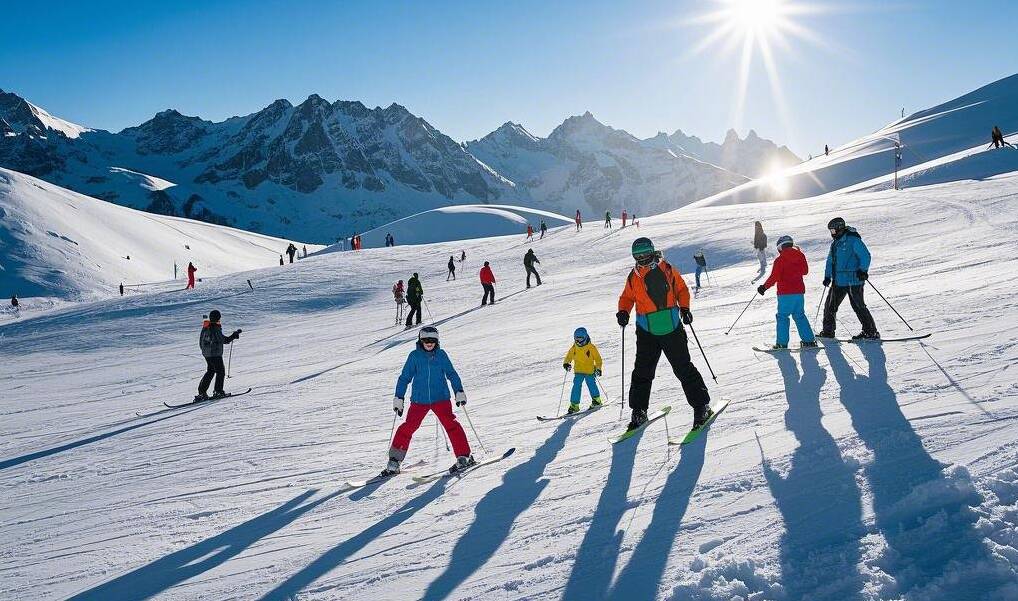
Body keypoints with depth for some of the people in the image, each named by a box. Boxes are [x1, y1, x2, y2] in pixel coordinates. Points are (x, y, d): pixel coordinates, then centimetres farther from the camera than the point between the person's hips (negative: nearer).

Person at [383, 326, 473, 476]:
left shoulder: (441, 355, 2)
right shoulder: (414, 356, 0)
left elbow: (451, 374, 8)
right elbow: (405, 377, 4)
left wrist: (459, 392, 1)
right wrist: (398, 398, 2)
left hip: (441, 398, 0)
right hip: (419, 400, 0)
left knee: (450, 424, -14)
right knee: (408, 427, -1)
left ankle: (464, 456, -8)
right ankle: (394, 461, 10)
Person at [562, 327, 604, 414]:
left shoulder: (591, 347, -9)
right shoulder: (574, 348, 1)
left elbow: (597, 358, -4)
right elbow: (569, 356, 10)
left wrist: (598, 368, -12)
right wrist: (566, 363, -8)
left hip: (589, 371, -3)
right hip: (578, 371, 3)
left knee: (591, 385, 6)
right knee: (576, 386, -6)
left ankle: (596, 400, 30)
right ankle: (574, 405, -3)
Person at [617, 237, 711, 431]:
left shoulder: (667, 270, -2)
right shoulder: (633, 277, 1)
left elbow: (681, 290, 10)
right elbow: (627, 297, 14)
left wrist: (684, 308, -4)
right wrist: (623, 312, -5)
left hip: (672, 329, -1)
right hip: (647, 333, 2)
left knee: (684, 369, 2)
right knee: (642, 373, 4)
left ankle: (702, 406, 14)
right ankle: (639, 412, 18)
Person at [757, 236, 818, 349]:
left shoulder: (779, 259, -9)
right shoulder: (800, 256, 6)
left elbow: (774, 277, -14)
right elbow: (805, 271, 18)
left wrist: (764, 287, -3)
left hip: (785, 293, -5)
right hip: (799, 291, 5)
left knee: (782, 316, 2)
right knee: (799, 315, 16)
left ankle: (782, 343, -1)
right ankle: (809, 340, 13)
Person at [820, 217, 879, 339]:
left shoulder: (853, 240, -10)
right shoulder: (835, 243, 16)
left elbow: (865, 256, -14)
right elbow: (830, 261, 25)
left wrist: (863, 270, -24)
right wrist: (827, 276, 18)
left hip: (853, 280, -8)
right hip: (839, 281, 8)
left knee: (858, 306, -8)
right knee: (830, 305, 10)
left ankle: (872, 332, 0)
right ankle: (828, 331, 21)